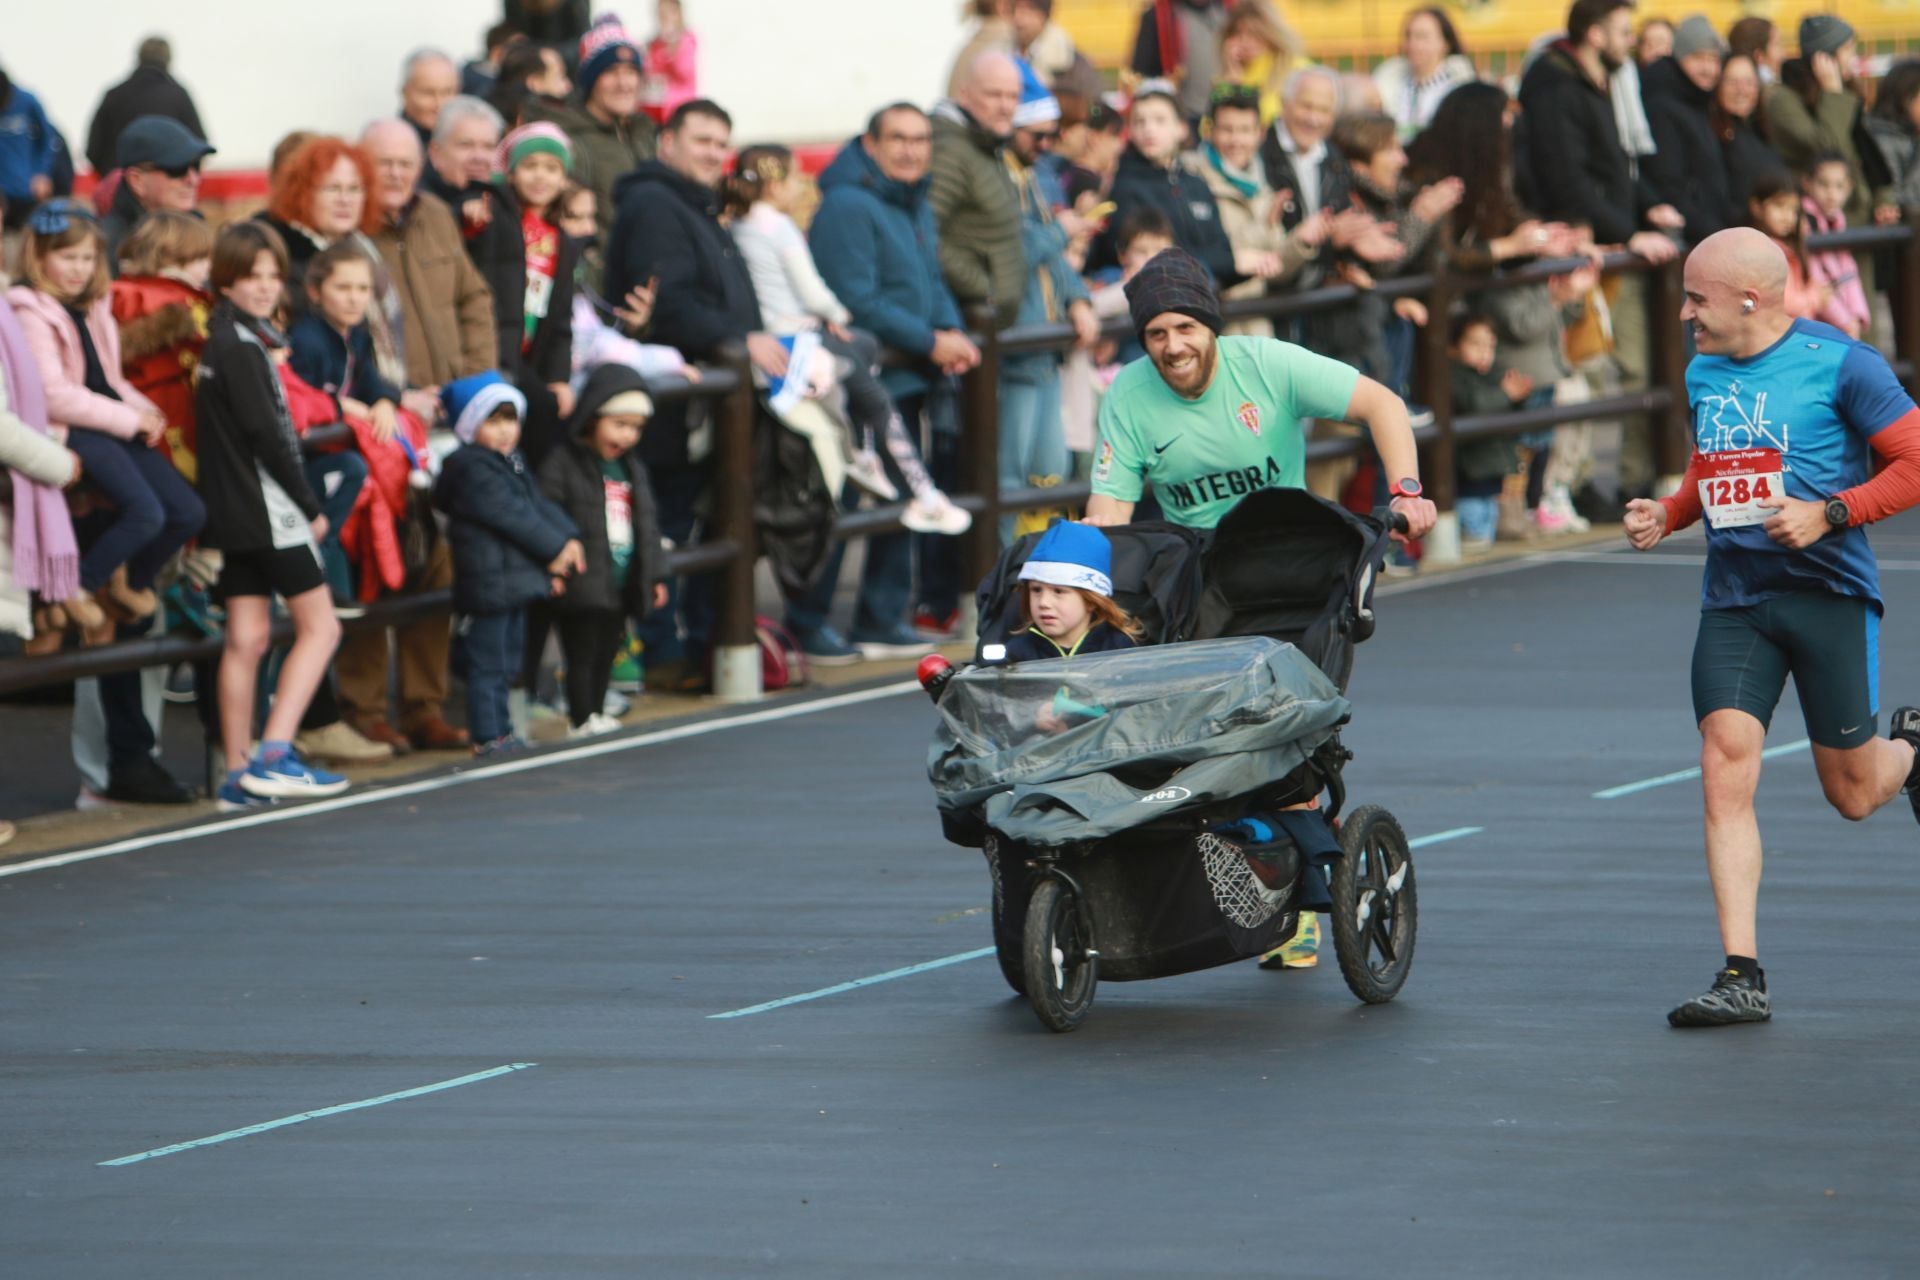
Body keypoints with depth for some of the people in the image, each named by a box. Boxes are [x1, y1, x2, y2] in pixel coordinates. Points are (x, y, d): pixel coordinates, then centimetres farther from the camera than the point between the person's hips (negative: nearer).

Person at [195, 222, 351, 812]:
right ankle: (273, 756, -12)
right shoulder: (242, 345, -15)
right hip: (266, 508, -9)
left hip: (234, 513, 9)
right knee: (319, 626, -4)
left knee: (246, 639, 7)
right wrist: (310, 507, -10)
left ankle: (240, 776, 7)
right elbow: (266, 435, -17)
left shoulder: (226, 338, 14)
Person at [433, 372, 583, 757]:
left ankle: (500, 731, 26)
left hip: (517, 580, 10)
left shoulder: (513, 462, 16)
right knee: (487, 664, -5)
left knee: (508, 661, 17)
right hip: (488, 581, -10)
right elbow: (511, 515, -18)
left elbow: (539, 504, 15)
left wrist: (568, 538, -2)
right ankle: (488, 736, -2)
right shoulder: (471, 469, -15)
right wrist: (554, 549, -13)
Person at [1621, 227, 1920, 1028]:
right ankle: (1741, 976, -15)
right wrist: (1665, 516, 6)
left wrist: (1827, 514, -19)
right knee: (1725, 762, -14)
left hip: (1828, 593, -4)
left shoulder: (1839, 363, -9)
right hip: (1734, 600, 4)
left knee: (1852, 794, 5)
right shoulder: (1704, 374, 10)